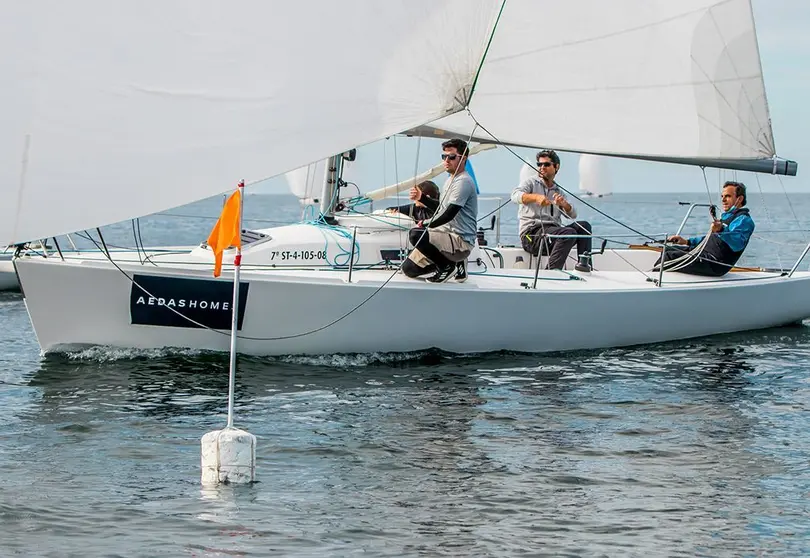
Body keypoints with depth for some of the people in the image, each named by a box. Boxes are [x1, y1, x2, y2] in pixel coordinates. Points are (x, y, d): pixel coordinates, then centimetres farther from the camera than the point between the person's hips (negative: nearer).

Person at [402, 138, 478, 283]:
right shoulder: (450, 180, 18)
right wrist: (422, 198, 13)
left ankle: (448, 267, -11)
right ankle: (453, 262, 12)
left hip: (461, 241, -10)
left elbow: (448, 215, -21)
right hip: (447, 236, 10)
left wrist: (425, 224, -8)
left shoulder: (463, 182, -15)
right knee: (408, 268, 6)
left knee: (416, 234, -32)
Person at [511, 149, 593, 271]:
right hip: (532, 232, -6)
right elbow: (515, 195, -13)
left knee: (584, 225, -12)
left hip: (554, 232, 6)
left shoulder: (558, 191, 26)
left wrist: (563, 203, -10)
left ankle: (584, 262, -20)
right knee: (569, 232, -30)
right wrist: (536, 197, -33)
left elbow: (573, 215, 13)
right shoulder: (531, 182, 10)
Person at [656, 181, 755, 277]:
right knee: (668, 249, 15)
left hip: (714, 264, -11)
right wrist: (687, 241, 27)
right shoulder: (727, 216, 22)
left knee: (669, 256, -16)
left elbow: (738, 244, -33)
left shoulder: (744, 220, -13)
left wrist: (721, 230, -50)